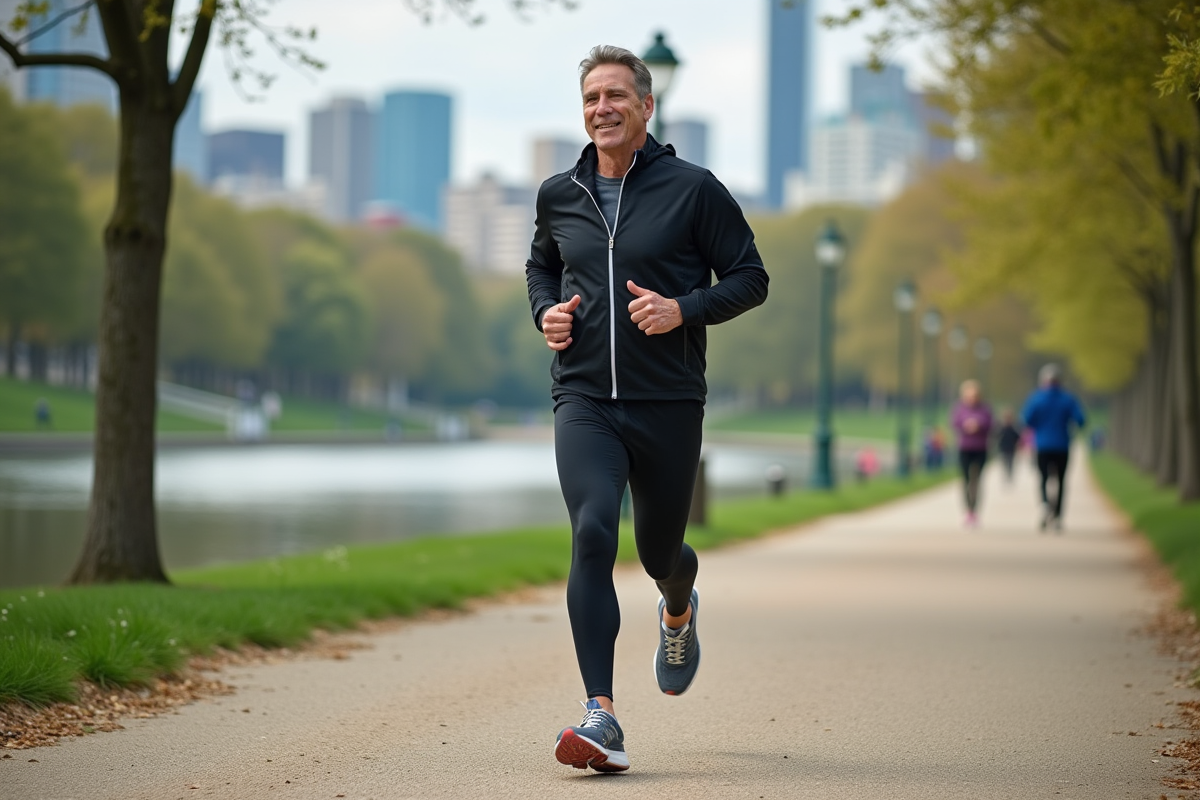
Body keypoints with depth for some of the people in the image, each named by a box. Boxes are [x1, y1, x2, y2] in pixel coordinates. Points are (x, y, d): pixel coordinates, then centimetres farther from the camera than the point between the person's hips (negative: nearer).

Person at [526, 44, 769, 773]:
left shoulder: (693, 189, -3)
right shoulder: (559, 196, 8)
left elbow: (750, 277, 0)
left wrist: (684, 309, -16)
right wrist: (545, 311, 5)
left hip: (669, 404, -1)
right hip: (584, 400, 1)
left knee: (660, 551, 12)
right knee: (592, 534, -20)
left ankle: (679, 609, 53)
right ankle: (602, 716, -24)